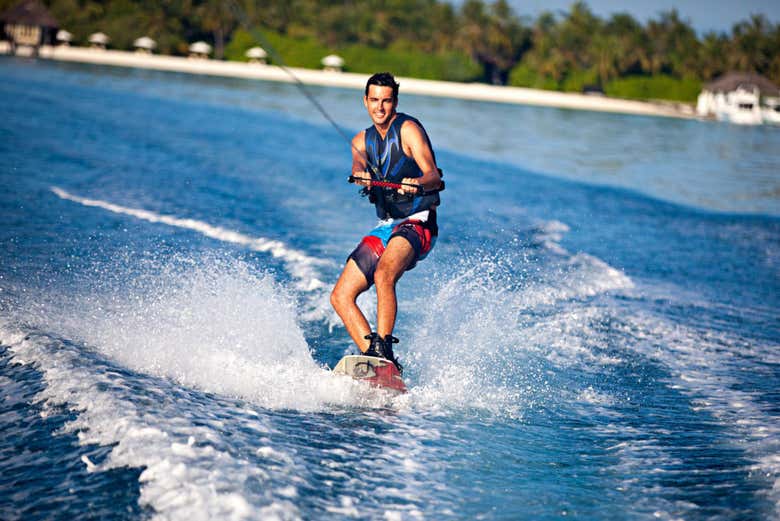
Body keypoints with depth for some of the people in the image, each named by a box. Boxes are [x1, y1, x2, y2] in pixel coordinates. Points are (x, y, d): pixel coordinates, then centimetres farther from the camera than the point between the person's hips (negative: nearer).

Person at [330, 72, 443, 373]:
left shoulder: (408, 128, -5)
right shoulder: (362, 140, 15)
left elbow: (434, 175, -18)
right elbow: (358, 168, -8)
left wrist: (417, 184, -41)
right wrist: (362, 177, -33)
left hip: (417, 224, -7)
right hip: (385, 227, 7)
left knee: (383, 275, -34)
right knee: (340, 296, -4)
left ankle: (385, 351, -34)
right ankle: (374, 358, -7)